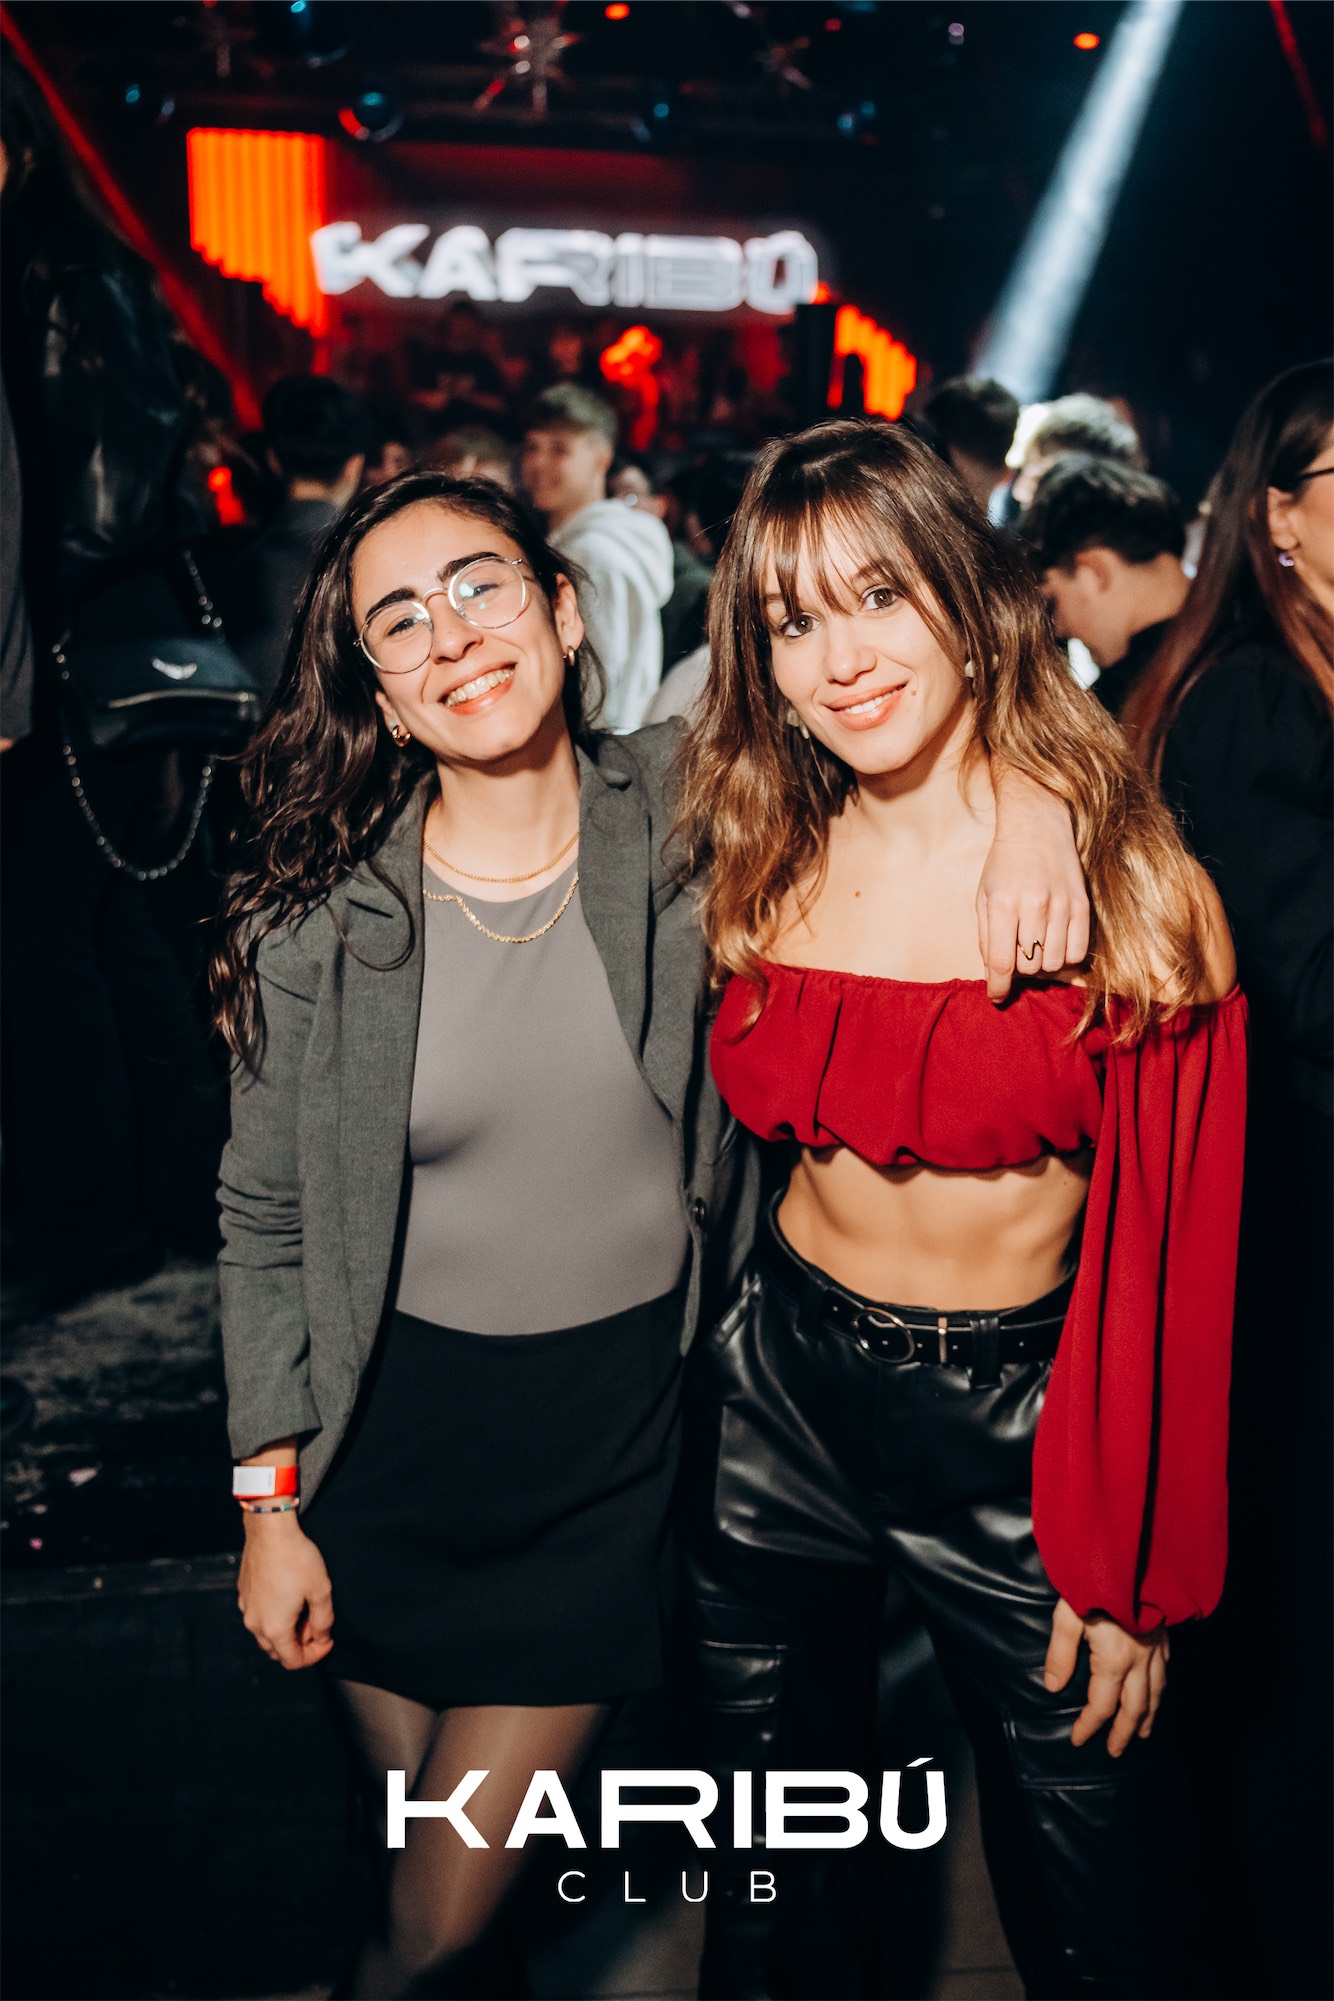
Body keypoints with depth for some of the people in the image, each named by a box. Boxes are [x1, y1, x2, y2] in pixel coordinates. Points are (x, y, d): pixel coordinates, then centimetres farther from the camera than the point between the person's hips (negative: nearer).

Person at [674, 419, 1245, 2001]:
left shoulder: (1120, 879, -15)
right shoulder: (770, 858, -1)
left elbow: (1169, 1251, -11)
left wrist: (1136, 1573, -8)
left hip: (1018, 1434, -3)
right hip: (776, 1389, 4)